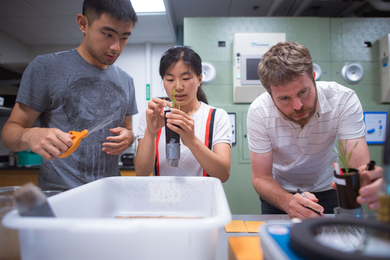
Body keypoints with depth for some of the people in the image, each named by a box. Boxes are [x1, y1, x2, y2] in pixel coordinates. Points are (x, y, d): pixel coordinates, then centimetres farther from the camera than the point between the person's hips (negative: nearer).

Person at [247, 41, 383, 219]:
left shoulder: (344, 99, -22)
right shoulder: (258, 112, -24)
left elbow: (359, 167, -27)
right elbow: (261, 178, -20)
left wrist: (366, 179, -50)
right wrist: (288, 202, -39)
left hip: (326, 188, 1)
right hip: (280, 191, 0)